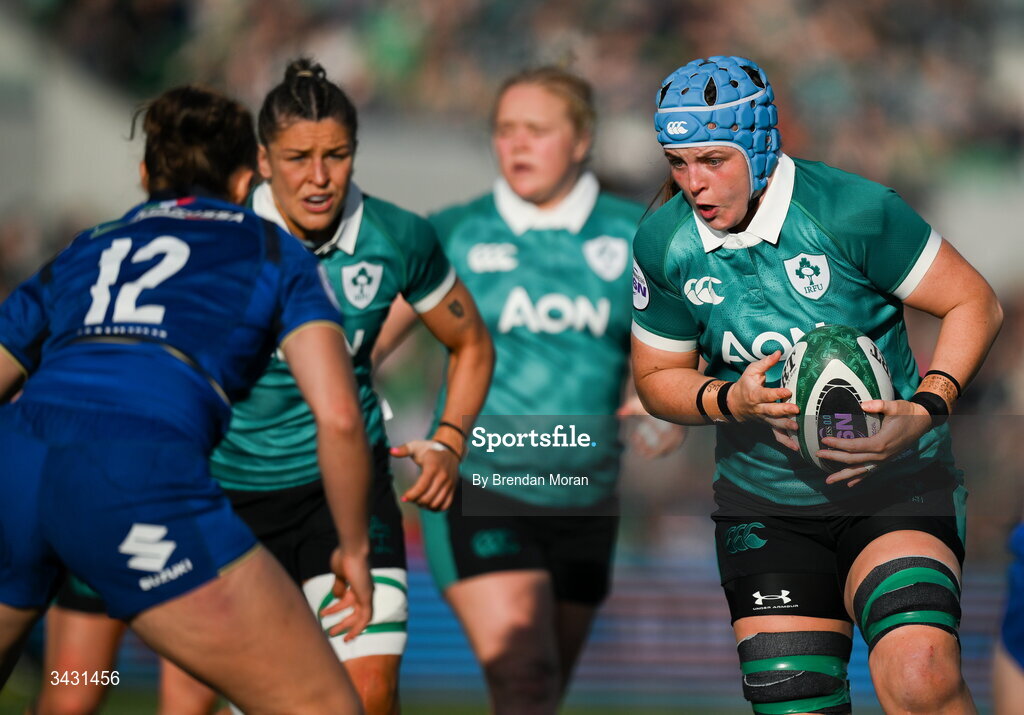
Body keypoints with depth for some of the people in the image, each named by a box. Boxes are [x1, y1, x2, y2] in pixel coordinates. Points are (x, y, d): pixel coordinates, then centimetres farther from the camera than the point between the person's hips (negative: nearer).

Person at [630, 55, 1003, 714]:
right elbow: (658, 379, 10)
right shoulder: (664, 245, -3)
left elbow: (975, 303, -6)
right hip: (764, 505, 4)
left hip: (895, 487, -4)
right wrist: (733, 400, -12)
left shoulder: (855, 210, -15)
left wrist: (925, 410, -21)